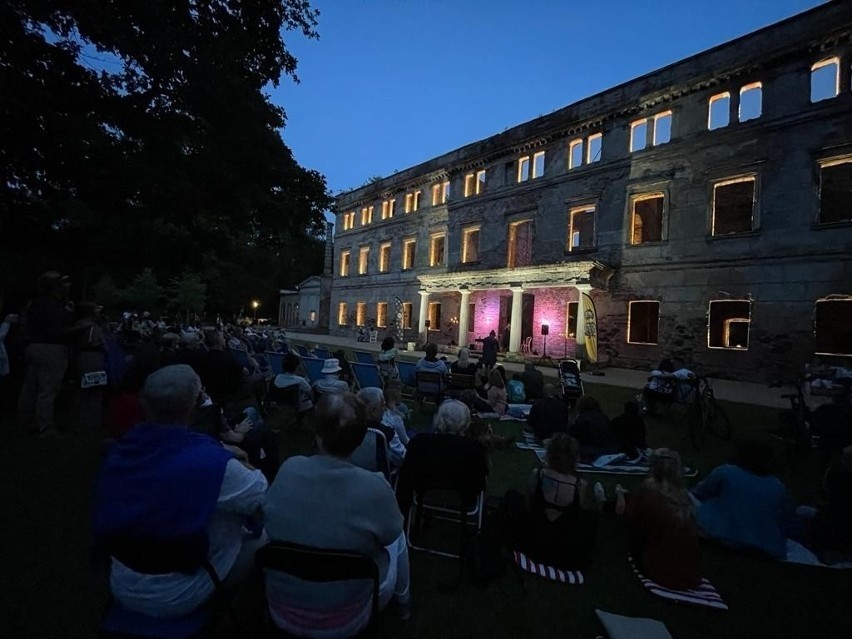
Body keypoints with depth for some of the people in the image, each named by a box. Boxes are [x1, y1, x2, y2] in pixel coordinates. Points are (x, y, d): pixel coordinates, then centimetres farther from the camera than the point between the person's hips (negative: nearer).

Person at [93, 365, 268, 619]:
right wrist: (243, 468, 6)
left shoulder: (119, 451, -9)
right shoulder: (209, 460, -28)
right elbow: (263, 496, -14)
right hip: (176, 597, -6)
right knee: (260, 538, 10)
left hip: (122, 588, 6)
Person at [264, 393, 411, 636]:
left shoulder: (288, 469, -17)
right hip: (343, 622, -3)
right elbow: (391, 534, -7)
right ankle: (403, 600, 45)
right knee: (397, 538, 19)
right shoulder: (373, 487, -28)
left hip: (282, 612, 3)